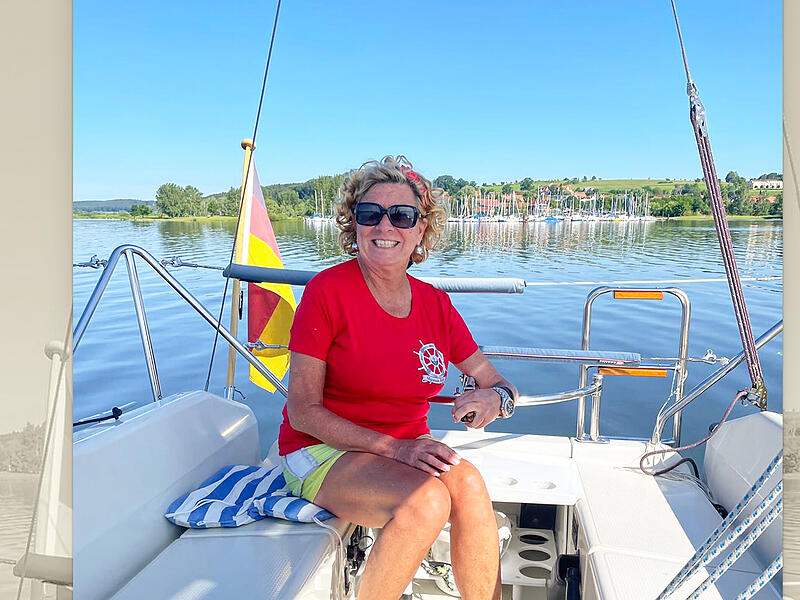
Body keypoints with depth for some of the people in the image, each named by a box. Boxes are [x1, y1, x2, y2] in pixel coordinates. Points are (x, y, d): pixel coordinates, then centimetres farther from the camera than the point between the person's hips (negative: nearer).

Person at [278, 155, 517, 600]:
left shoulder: (435, 304, 2)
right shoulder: (329, 290, -12)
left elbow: (498, 384, 7)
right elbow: (303, 412, -14)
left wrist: (495, 399, -19)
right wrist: (395, 448, -23)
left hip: (408, 451, 4)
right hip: (322, 452, -4)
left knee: (467, 480, -28)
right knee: (428, 499, -30)